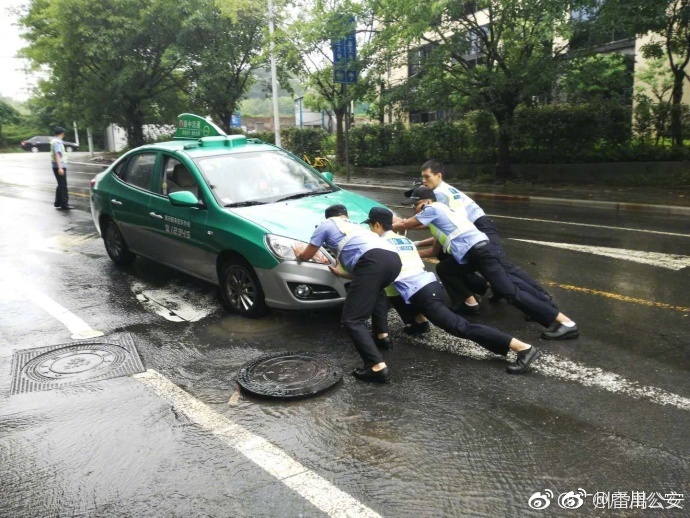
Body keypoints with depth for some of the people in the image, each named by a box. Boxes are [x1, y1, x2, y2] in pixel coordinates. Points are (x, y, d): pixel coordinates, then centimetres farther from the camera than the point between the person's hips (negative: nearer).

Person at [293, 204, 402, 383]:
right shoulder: (357, 226, 42)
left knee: (352, 320, -4)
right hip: (393, 258, 7)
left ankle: (377, 366, -18)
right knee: (374, 290, 40)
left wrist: (298, 253, 56)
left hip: (372, 260, -7)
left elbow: (306, 256, 35)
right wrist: (342, 272, 61)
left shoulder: (326, 225, 25)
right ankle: (381, 335, 29)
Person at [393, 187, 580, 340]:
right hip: (481, 249, 9)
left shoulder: (432, 209, 3)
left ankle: (566, 323, -15)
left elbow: (404, 225, 10)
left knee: (510, 292, -13)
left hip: (479, 252, -9)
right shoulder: (440, 213, 29)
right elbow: (434, 250, 32)